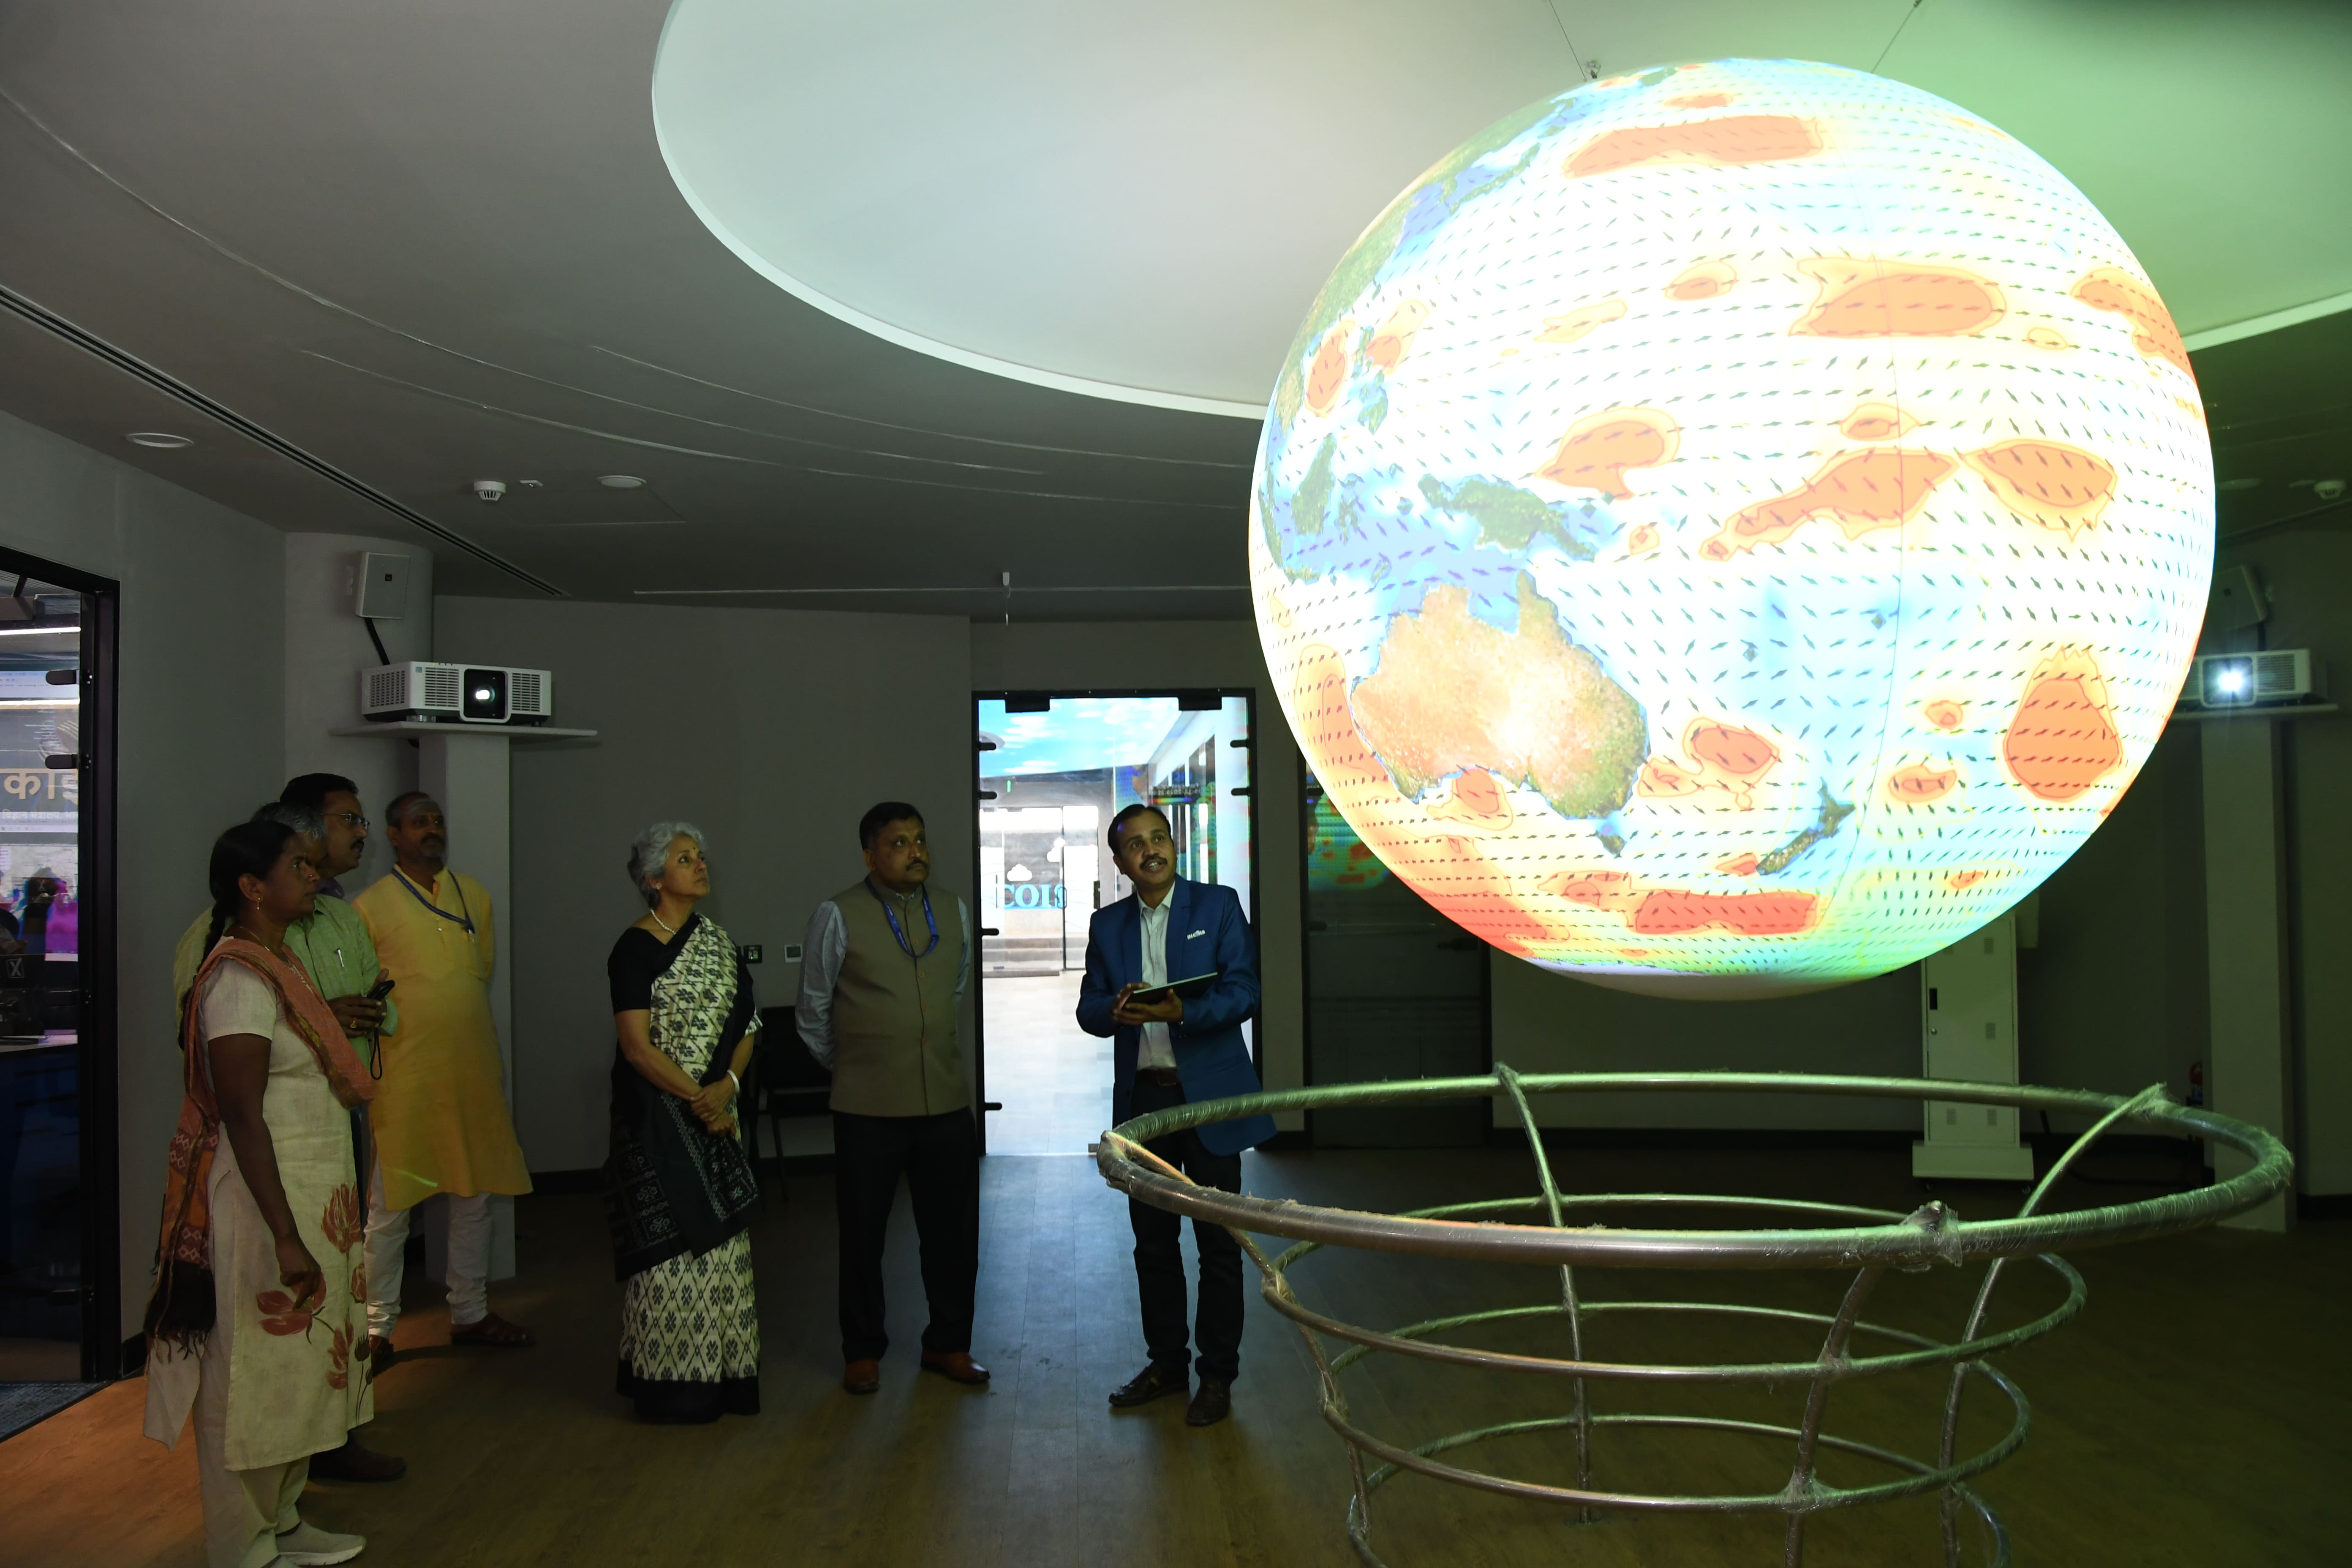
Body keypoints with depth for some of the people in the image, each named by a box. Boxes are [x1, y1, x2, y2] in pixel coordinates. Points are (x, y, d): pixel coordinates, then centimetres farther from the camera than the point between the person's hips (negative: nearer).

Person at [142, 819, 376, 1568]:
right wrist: (287, 1238, -24)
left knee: (295, 1368, 19)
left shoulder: (278, 965, 11)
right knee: (256, 1374, 3)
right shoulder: (241, 979, -19)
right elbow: (242, 1117, -23)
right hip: (265, 1201, -10)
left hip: (311, 1194, 10)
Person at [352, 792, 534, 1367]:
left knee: (475, 1195, 12)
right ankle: (376, 1328, 11)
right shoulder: (371, 905, -3)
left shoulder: (474, 894, 11)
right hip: (404, 1076, -5)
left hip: (474, 1070, 5)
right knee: (390, 1206, 0)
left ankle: (469, 1313, 24)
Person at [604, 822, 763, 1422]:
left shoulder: (717, 942, 11)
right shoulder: (636, 948, -8)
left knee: (720, 1238, 8)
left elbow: (746, 1028, 8)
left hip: (714, 1111, 6)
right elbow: (638, 1046, -14)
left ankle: (721, 1373, 17)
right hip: (657, 1118, -6)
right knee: (670, 1241, -3)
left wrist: (727, 1086, -8)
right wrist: (697, 1098, -16)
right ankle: (671, 1382, 8)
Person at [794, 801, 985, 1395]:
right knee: (863, 1235, 9)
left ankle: (948, 1345, 27)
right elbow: (813, 1015, 3)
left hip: (946, 1102, 4)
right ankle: (863, 1352, 26)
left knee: (954, 1232, 10)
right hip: (869, 1108, -4)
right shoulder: (838, 916, -7)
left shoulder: (954, 913, 7)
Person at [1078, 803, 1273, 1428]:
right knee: (1153, 1241, 12)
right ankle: (1166, 1363, 27)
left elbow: (1243, 992, -10)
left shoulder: (1218, 906, -2)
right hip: (1142, 1100, 4)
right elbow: (1089, 1010, 6)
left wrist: (1181, 1011, -26)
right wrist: (1116, 1010, -18)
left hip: (1209, 1097, -4)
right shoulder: (1107, 924, 9)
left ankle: (1218, 1375, 14)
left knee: (1218, 1242, 3)